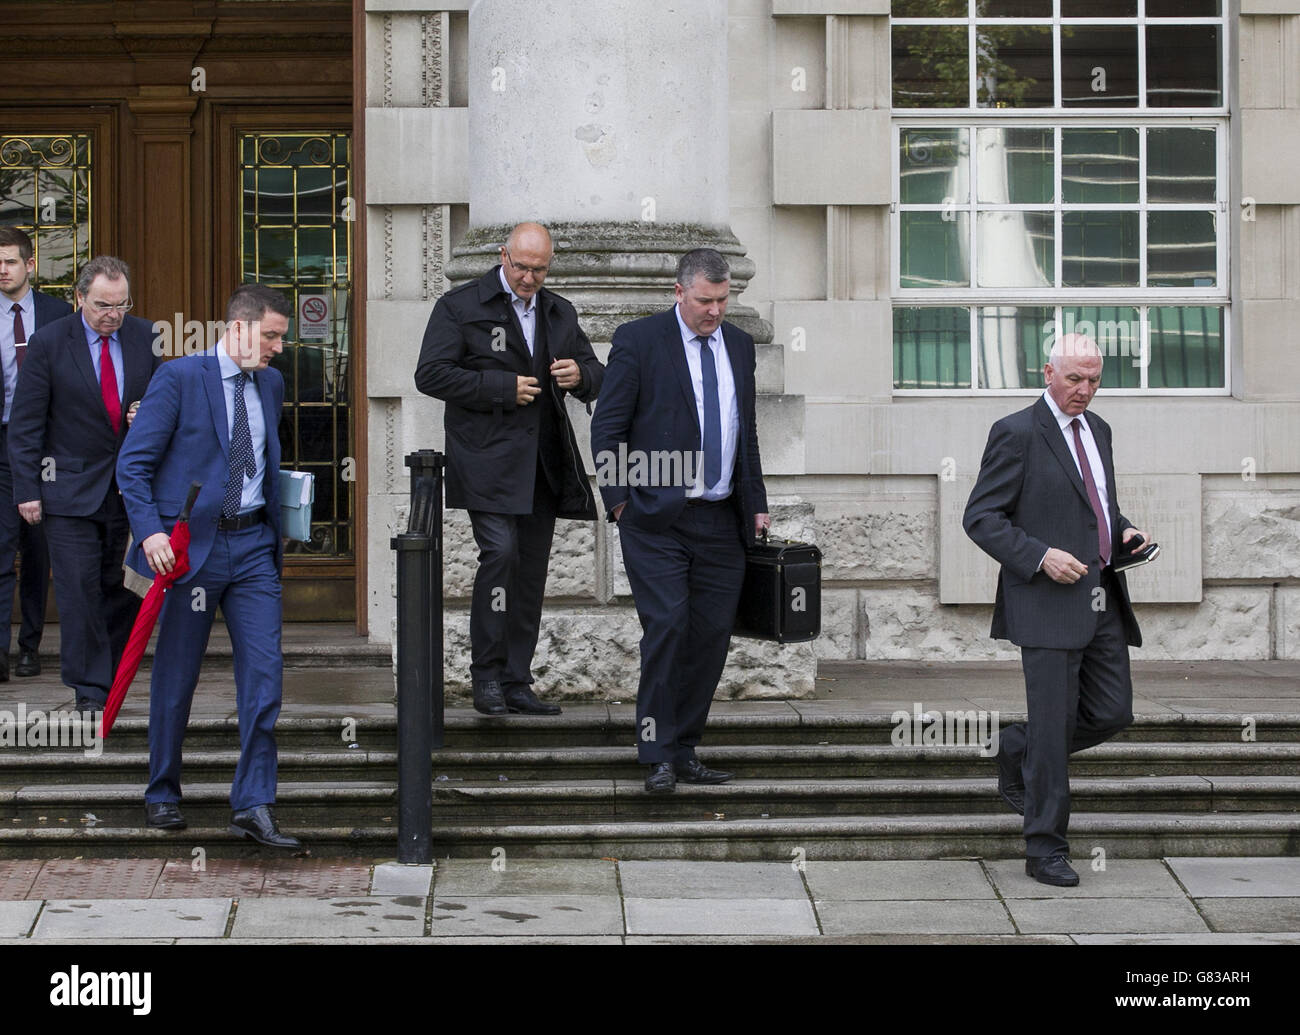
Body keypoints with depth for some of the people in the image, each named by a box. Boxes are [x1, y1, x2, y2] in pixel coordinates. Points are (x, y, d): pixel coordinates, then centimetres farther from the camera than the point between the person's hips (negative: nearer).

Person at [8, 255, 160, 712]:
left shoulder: (145, 337, 4)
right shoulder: (49, 342, -6)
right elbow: (25, 423, -4)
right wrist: (27, 489, -8)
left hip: (132, 486, 3)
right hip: (71, 488, -3)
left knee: (124, 589, 7)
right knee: (79, 589, -8)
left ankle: (113, 676, 21)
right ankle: (91, 691, -4)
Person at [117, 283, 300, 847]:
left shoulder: (271, 383, 11)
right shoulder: (179, 377, -7)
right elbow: (133, 463, -9)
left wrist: (276, 530, 15)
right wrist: (150, 531, -20)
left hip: (253, 545, 5)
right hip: (191, 543, -5)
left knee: (264, 670, -5)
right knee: (176, 675, 6)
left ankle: (253, 804, -2)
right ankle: (162, 794, 23)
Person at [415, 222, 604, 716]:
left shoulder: (560, 313, 16)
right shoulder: (461, 306, -1)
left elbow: (597, 376, 21)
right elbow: (431, 375, -8)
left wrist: (580, 374, -4)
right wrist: (503, 388, -14)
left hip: (543, 465, 5)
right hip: (488, 459, -5)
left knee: (532, 570, 5)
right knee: (500, 552, -18)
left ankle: (516, 683, 10)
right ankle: (486, 675, -7)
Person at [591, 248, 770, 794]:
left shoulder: (738, 344, 13)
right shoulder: (638, 340, -4)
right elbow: (607, 428, -3)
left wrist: (757, 504, 16)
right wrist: (621, 502, -8)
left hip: (721, 519, 5)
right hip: (657, 519, -5)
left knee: (712, 635, 3)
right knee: (667, 626, -12)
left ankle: (684, 750, 11)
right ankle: (658, 755, -6)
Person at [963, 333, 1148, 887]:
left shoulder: (1098, 430, 16)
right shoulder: (1017, 433, -8)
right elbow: (981, 518, -9)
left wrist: (1124, 530, 8)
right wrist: (1040, 556, -20)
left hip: (1103, 603, 7)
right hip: (1049, 605, -7)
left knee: (1112, 712, 6)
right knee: (1053, 726, -5)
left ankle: (1018, 749, 31)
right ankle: (1046, 851, 4)